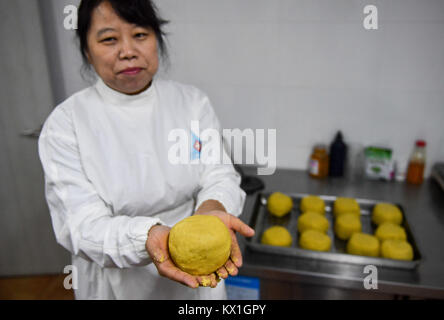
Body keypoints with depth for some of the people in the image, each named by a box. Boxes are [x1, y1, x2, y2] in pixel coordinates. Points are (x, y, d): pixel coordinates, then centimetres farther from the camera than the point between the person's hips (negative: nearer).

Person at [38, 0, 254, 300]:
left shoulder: (193, 101, -6)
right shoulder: (66, 122, -14)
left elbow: (220, 177, -11)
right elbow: (82, 224, -20)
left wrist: (211, 209, -34)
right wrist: (147, 237, -39)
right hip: (120, 284, -2)